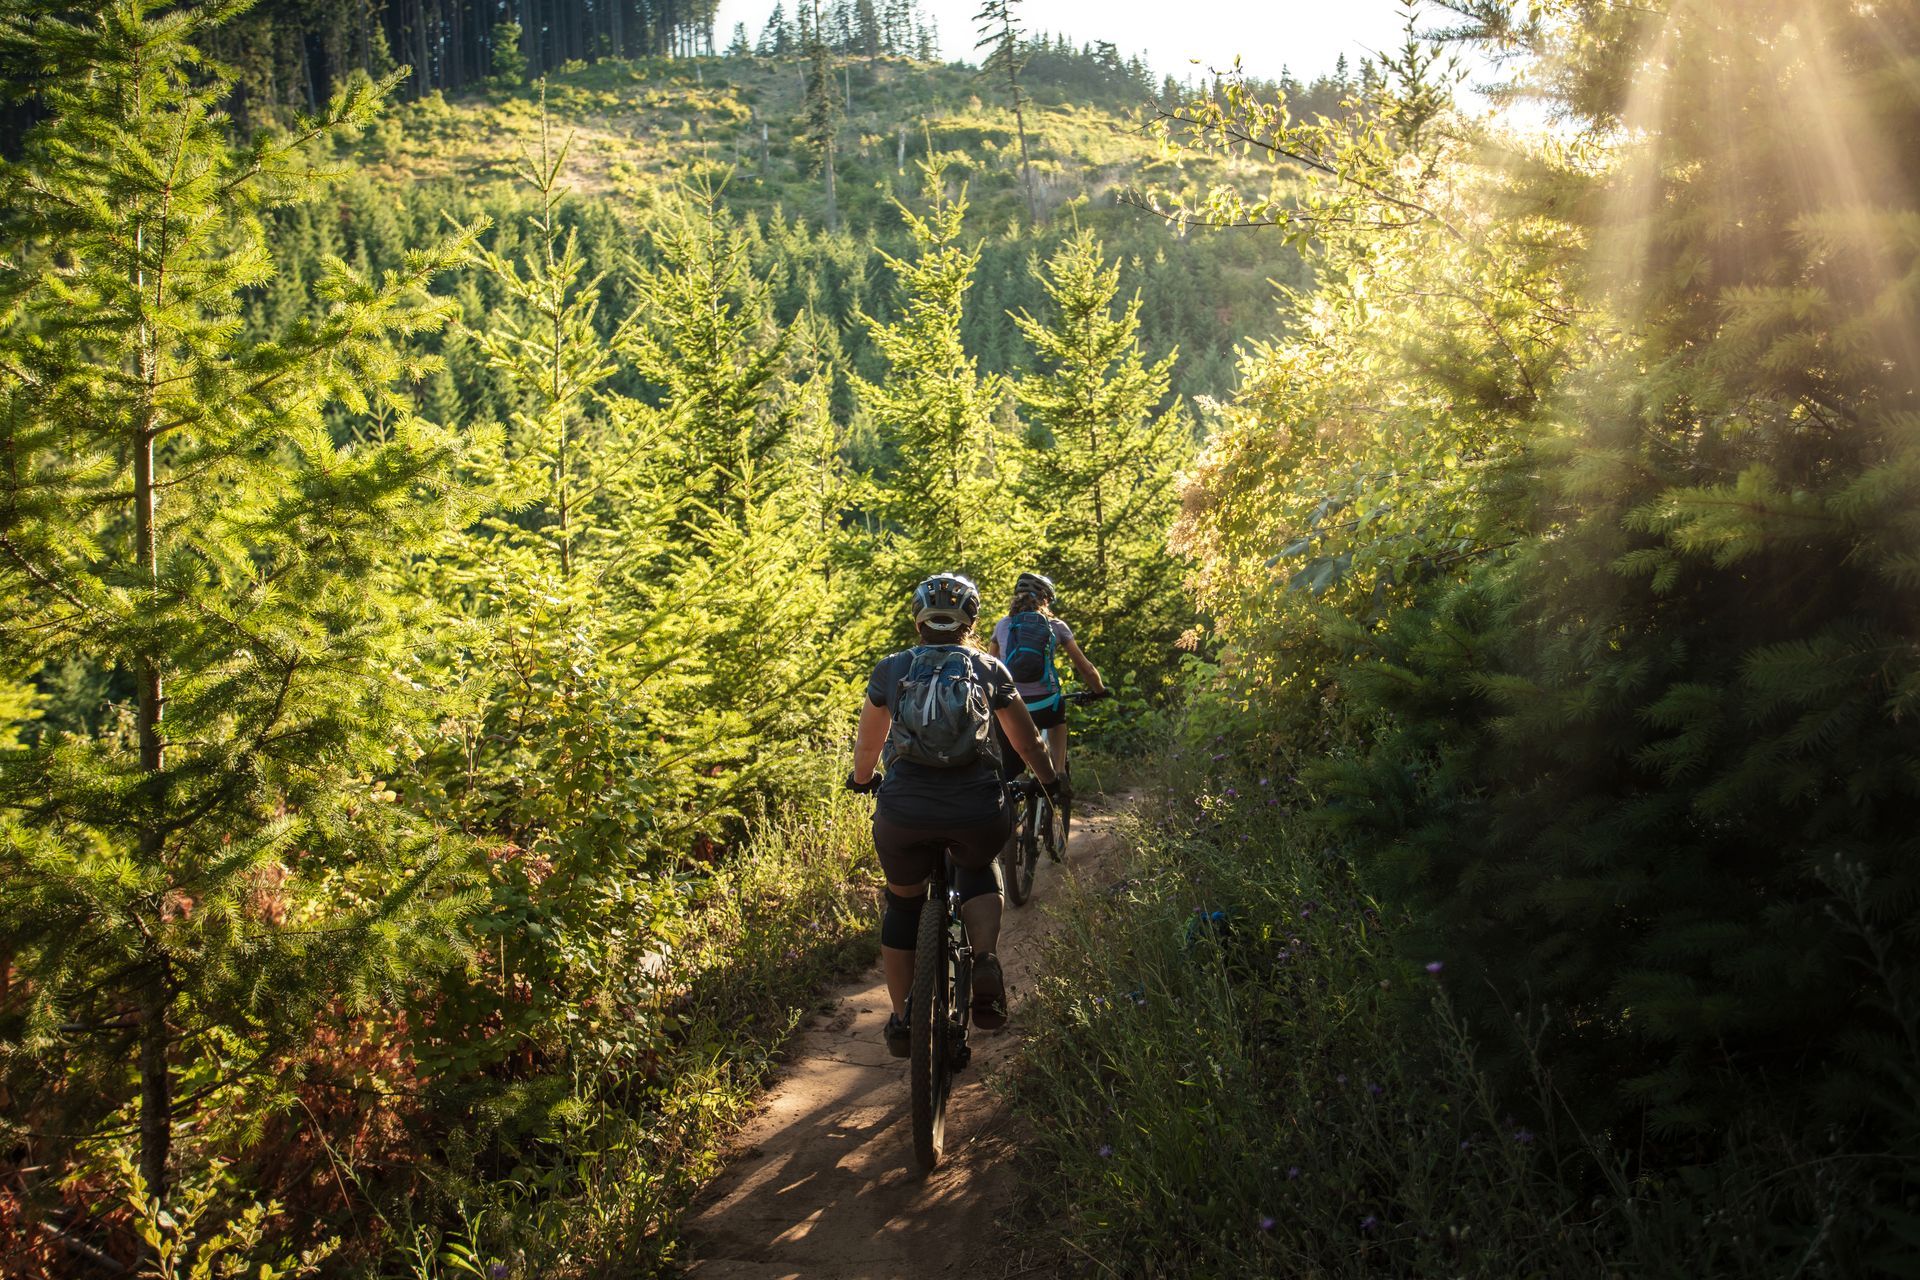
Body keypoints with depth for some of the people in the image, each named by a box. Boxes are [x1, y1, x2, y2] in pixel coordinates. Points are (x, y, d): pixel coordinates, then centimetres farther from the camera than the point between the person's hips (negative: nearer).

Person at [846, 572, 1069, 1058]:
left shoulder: (891, 669, 14)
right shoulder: (989, 670, 14)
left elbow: (867, 744, 26)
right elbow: (1028, 742, 25)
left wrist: (862, 780, 47)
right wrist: (1051, 784, 43)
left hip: (903, 811, 0)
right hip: (978, 809, 0)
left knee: (903, 904, 25)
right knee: (978, 871, 31)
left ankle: (901, 1022, 27)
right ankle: (985, 961, 7)